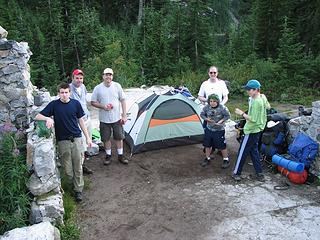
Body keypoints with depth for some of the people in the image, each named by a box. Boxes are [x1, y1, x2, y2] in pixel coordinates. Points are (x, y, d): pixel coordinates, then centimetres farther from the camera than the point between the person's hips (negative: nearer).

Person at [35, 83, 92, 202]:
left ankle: (78, 189, 19)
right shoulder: (54, 104, -3)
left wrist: (87, 137, 7)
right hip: (63, 141, 0)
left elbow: (81, 121, 7)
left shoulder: (76, 103, 0)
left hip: (76, 139, 0)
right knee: (68, 170, 4)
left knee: (78, 167, 4)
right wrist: (47, 118, -27)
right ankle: (75, 182, 32)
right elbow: (38, 117, -4)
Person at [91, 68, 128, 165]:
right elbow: (93, 102, 1)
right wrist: (103, 106, -16)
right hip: (104, 119, 0)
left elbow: (123, 100, 1)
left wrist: (124, 115, -4)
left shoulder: (117, 86, -3)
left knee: (119, 137, 10)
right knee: (106, 138, 9)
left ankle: (120, 155, 25)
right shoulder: (98, 88, -5)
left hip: (117, 118, 0)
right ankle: (108, 156, 26)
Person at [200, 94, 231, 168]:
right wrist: (206, 119, -12)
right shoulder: (206, 107, -8)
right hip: (209, 129, 4)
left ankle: (226, 160, 20)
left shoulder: (222, 108, -17)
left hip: (219, 130, -4)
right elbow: (202, 114, 5)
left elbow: (227, 116, -8)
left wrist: (221, 121, -20)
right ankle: (207, 159, 32)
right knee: (207, 145, 14)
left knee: (222, 146, 2)